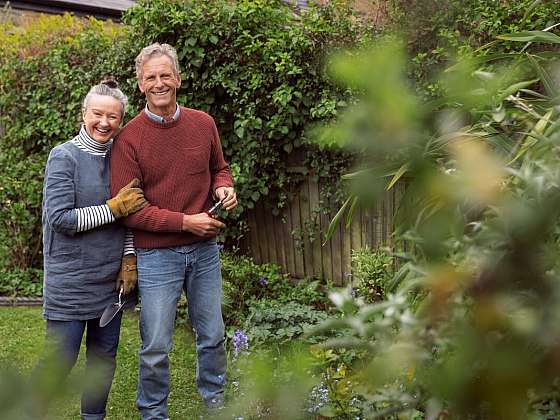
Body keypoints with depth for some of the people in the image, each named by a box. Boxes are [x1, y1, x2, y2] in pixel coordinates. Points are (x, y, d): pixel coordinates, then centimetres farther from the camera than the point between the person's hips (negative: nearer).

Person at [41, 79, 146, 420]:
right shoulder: (64, 157, -9)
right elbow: (60, 219, -16)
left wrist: (130, 259, 2)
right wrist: (114, 207, -15)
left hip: (111, 279, 5)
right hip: (70, 281, -5)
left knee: (104, 357, 14)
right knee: (61, 360, -2)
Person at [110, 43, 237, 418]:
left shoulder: (203, 124, 1)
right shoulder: (129, 138, -11)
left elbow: (219, 168, 17)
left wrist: (224, 187, -7)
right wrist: (185, 221, -18)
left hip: (205, 250, 4)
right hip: (157, 255, -3)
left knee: (213, 336, 17)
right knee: (156, 348, 6)